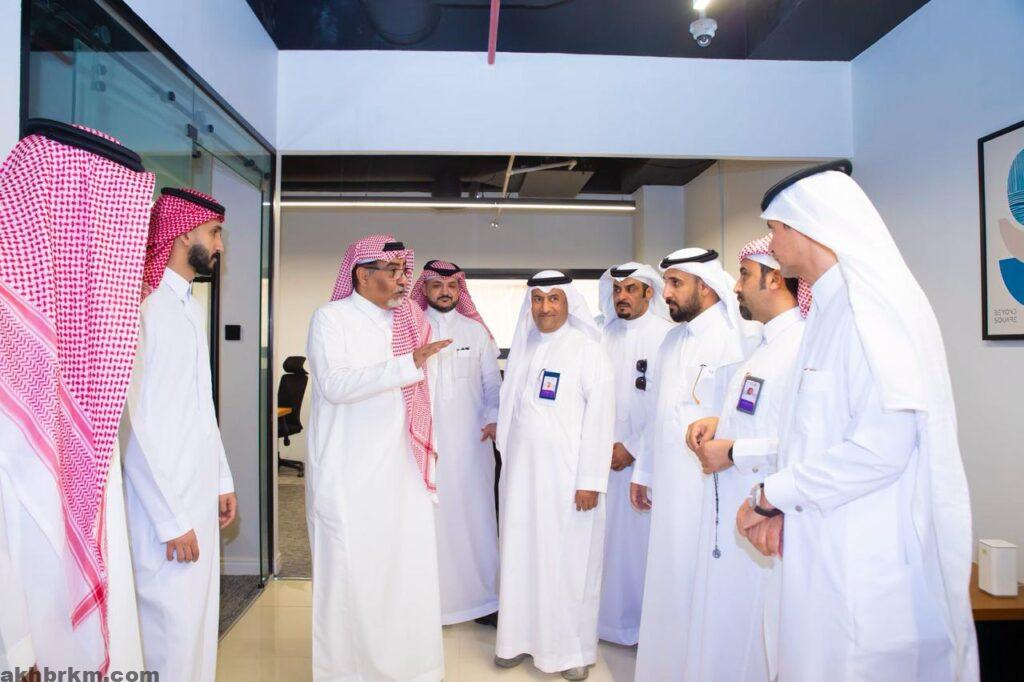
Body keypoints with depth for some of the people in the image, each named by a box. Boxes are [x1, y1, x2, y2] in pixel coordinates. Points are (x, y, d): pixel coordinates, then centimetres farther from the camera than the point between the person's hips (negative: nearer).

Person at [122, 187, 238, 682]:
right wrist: (172, 519, -18)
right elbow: (135, 421, -19)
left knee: (200, 611, 16)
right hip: (163, 499, -8)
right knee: (170, 623, 2)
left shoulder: (192, 306, 12)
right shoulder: (145, 304, -16)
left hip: (200, 492, 8)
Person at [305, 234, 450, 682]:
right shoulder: (331, 318, -3)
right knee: (349, 573, 3)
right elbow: (334, 384, -19)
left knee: (410, 570, 5)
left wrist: (427, 462, 19)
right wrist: (406, 364, -24)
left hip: (403, 475, 5)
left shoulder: (410, 321, 13)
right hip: (348, 476, -4)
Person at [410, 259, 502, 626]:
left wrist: (493, 418, -4)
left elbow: (492, 382, 10)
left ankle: (482, 595, 14)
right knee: (427, 518, 0)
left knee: (473, 514, 3)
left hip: (470, 440, 1)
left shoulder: (476, 331, 11)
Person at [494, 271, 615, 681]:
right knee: (521, 556, 11)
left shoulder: (588, 350, -6)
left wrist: (591, 481, -13)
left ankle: (573, 649, 20)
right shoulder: (522, 348, 10)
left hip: (566, 474, -5)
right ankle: (521, 637, 27)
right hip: (521, 471, 5)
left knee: (568, 561, 4)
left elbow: (599, 417, -10)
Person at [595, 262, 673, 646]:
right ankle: (606, 617, 25)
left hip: (645, 456, -4)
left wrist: (632, 447, -10)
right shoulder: (603, 336, 8)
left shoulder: (664, 336, -7)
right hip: (605, 454, 4)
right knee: (607, 537, 10)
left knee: (642, 538, 2)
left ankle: (646, 624, 20)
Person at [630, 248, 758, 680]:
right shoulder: (672, 341, 14)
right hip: (669, 487, 7)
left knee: (702, 588, 2)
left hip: (709, 488, -7)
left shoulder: (736, 340, -12)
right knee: (667, 582, 15)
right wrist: (644, 472, 20)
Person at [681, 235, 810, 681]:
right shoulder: (767, 343, 13)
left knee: (751, 631, 5)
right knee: (724, 624, 18)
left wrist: (733, 452, -17)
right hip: (732, 510, 9)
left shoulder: (800, 344, -18)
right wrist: (718, 422, 5)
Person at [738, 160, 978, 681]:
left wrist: (771, 494, -14)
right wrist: (781, 504, 5)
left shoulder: (873, 305, -16)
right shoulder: (829, 309, 14)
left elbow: (883, 445, -24)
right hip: (826, 553, 9)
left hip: (870, 564, -9)